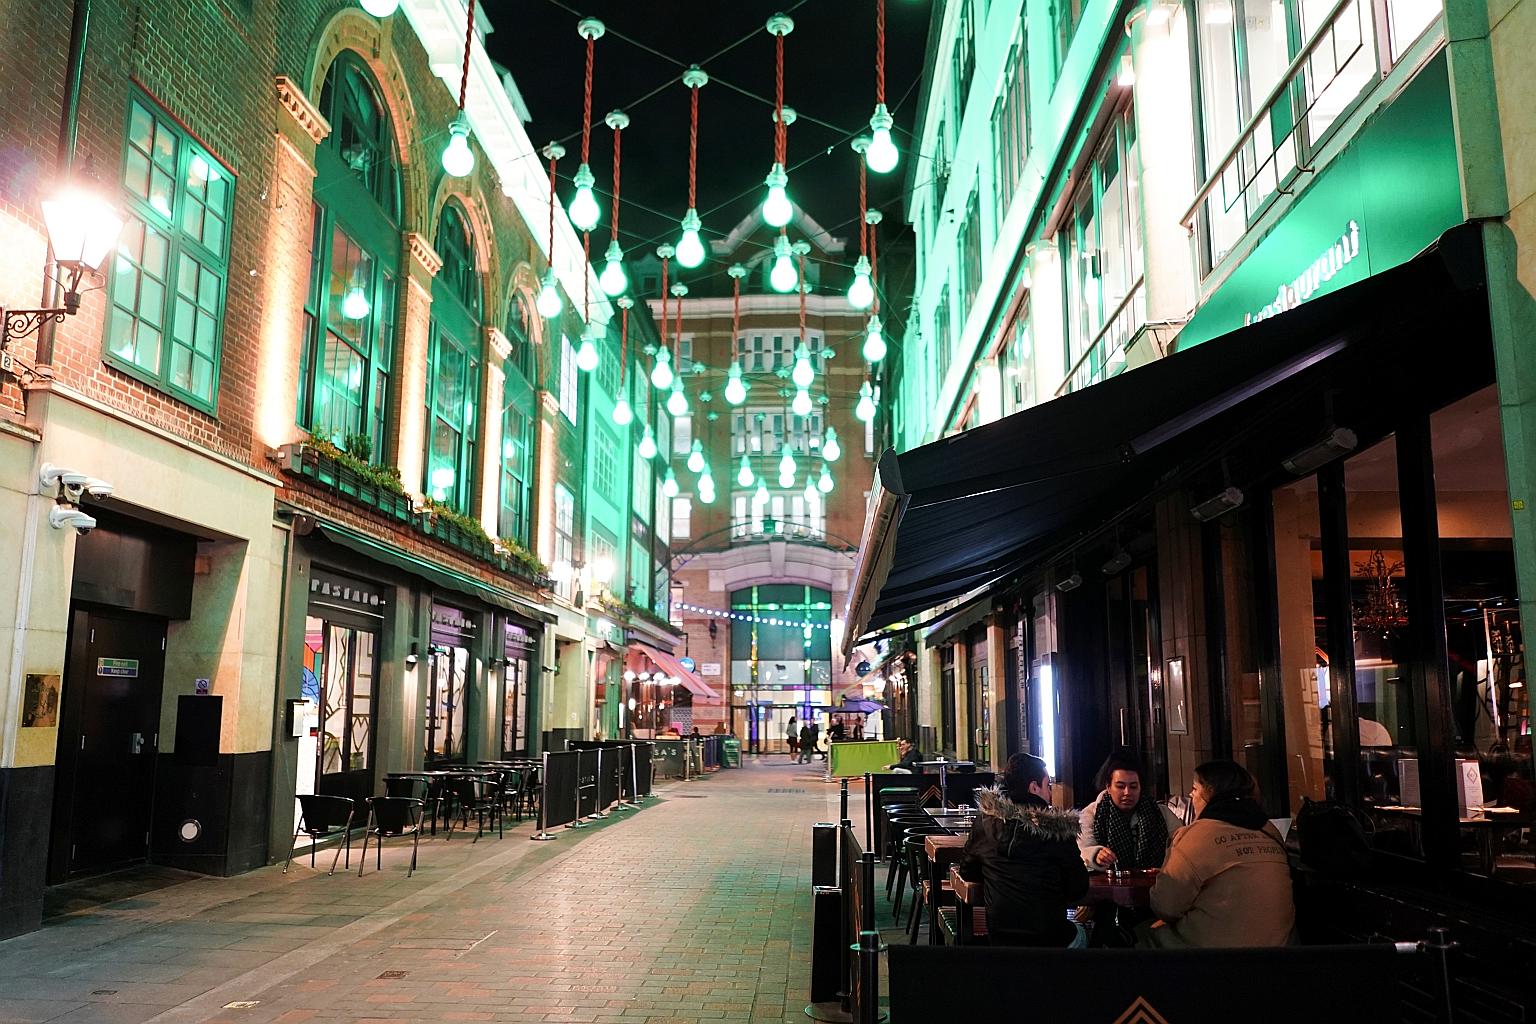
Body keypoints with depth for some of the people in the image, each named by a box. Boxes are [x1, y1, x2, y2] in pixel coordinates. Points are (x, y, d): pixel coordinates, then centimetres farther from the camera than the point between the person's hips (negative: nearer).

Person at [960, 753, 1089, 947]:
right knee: (1080, 934, 32)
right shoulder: (1058, 829, -13)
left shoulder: (984, 823, -4)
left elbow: (967, 870, 9)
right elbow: (1078, 890, -7)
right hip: (1049, 938, -3)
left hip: (998, 938, 3)